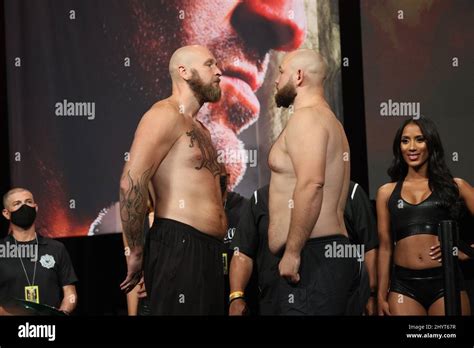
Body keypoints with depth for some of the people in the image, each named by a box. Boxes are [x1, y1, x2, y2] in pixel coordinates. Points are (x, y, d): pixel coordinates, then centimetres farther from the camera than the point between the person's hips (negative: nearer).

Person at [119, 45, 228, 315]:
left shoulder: (199, 129, 23)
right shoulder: (166, 114, -7)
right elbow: (132, 182, -19)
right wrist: (136, 254, -14)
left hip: (210, 252, 9)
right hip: (178, 249, -9)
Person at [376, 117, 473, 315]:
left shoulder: (454, 186, 7)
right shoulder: (387, 192, 10)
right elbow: (385, 247, 10)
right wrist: (381, 295, 8)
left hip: (446, 283, -1)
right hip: (403, 286, 1)